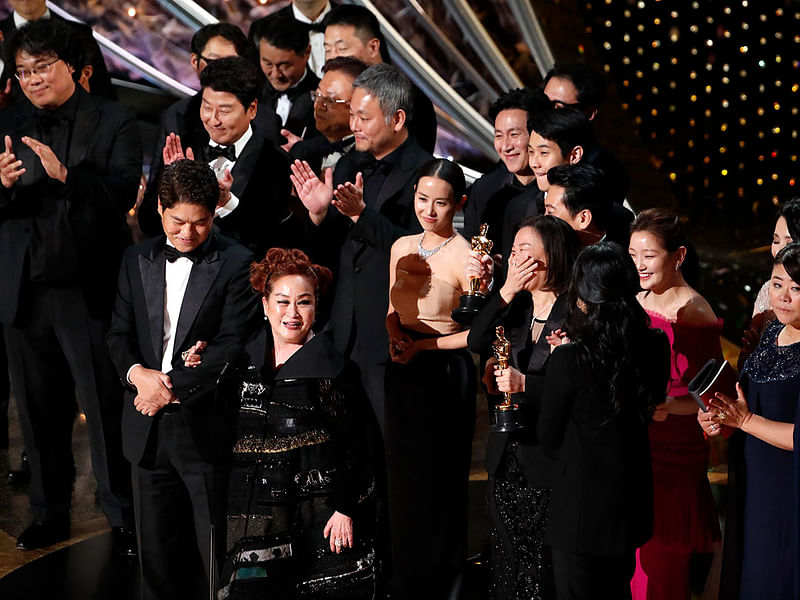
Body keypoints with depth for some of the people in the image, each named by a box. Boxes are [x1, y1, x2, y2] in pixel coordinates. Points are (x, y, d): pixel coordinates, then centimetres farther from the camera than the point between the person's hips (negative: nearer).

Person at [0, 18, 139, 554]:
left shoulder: (114, 122, -1)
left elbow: (124, 195, -14)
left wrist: (66, 175, -29)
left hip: (90, 289, -4)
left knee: (107, 409, 0)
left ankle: (125, 518, 11)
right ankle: (51, 514, 25)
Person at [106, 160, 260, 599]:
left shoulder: (236, 263, -7)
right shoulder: (137, 259, 9)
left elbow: (232, 347, -13)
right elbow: (119, 334, 9)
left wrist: (172, 387, -16)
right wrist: (137, 373, -11)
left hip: (205, 427, -4)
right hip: (148, 429, 5)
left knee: (217, 548, 3)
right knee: (156, 547, 14)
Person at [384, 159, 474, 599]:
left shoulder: (465, 258, -14)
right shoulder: (402, 248, 6)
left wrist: (422, 345, -15)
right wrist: (394, 336, -4)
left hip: (444, 372, -6)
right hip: (403, 372, 6)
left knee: (438, 479, 3)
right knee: (402, 476, 15)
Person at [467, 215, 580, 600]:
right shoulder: (515, 308, 9)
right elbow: (475, 343, -6)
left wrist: (526, 384, -22)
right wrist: (507, 291, -12)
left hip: (548, 461, -6)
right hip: (506, 459, 6)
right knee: (505, 563, 14)